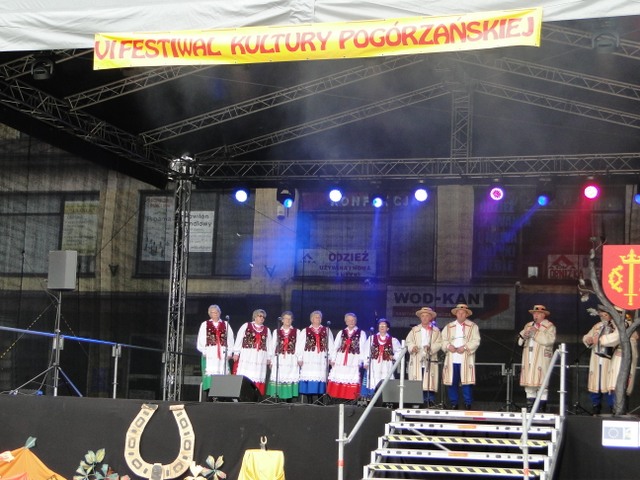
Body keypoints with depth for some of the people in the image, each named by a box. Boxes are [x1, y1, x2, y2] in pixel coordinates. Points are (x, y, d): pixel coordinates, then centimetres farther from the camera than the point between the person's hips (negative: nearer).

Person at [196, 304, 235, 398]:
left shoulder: (225, 324, 15)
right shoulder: (205, 324, 11)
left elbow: (230, 339, 9)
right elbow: (200, 340, 7)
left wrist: (229, 352, -1)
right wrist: (204, 351, -4)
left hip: (222, 354, 2)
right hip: (209, 353, -1)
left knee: (223, 374, -6)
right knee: (210, 373, -9)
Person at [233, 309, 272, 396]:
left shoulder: (267, 330, 15)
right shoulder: (246, 326, 6)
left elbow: (269, 344, 14)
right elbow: (239, 339, 3)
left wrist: (268, 357, 7)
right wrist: (236, 353, -4)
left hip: (260, 358, 3)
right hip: (246, 356, -3)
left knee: (257, 377, -1)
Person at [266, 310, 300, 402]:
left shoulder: (296, 332, 10)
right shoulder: (276, 331, 14)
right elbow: (272, 346, 13)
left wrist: (299, 359, -3)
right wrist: (271, 360, 7)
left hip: (292, 360, -1)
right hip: (279, 359, 1)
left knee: (291, 379, -7)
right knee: (279, 379, -6)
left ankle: (289, 400, -6)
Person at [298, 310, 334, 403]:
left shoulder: (327, 331, 14)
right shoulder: (304, 331, 10)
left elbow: (331, 346, 10)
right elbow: (299, 346, 5)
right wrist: (300, 359, -4)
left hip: (322, 361, 1)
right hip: (308, 361, -1)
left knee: (319, 384, -4)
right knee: (309, 383, -6)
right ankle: (308, 402, -3)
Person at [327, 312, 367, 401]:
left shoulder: (361, 333, 6)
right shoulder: (341, 333, 15)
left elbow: (362, 348, 1)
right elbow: (335, 347, 13)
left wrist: (360, 361, -7)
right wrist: (333, 359, 4)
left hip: (353, 361, -3)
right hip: (340, 360, 3)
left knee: (351, 380, -7)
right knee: (339, 379, -2)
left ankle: (350, 399, -6)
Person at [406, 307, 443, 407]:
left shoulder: (436, 331, 13)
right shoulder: (414, 330, 16)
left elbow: (439, 343, 3)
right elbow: (408, 341, 7)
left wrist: (431, 348, -16)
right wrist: (412, 347, -14)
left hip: (430, 361, -1)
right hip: (417, 360, 1)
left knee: (429, 383, -6)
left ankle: (430, 403, -5)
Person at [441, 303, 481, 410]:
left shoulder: (472, 327, 9)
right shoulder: (449, 327, 18)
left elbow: (476, 341, -1)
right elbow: (443, 340, 11)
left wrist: (465, 347, -15)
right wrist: (448, 346, -10)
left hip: (466, 360, -3)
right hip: (452, 359, 3)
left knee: (466, 382, -7)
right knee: (452, 382, 1)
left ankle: (468, 404, 0)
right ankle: (453, 404, 9)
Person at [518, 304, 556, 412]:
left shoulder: (549, 326, 2)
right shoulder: (528, 325, 20)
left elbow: (549, 340, -15)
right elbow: (520, 341, 18)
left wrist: (536, 333, -17)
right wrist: (524, 335, -3)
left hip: (541, 361, -6)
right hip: (529, 360, 6)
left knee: (541, 385, -7)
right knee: (529, 385, 6)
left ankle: (541, 409, -3)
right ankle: (530, 408, 12)